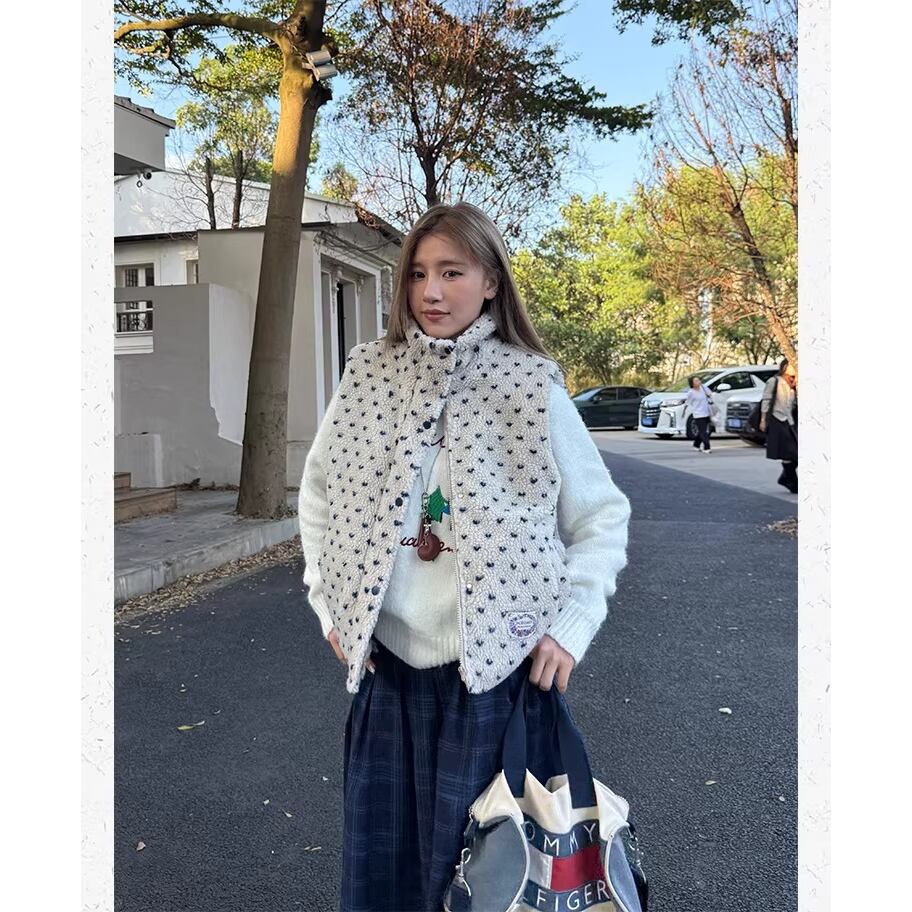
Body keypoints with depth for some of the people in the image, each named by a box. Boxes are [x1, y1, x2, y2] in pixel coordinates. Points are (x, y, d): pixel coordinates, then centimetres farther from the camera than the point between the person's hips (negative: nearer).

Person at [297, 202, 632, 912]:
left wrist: (570, 628, -6)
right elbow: (318, 496, 14)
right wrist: (329, 604, 8)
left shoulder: (533, 388, -5)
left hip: (500, 668, -2)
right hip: (386, 667, 3)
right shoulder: (368, 376, 3)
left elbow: (604, 518, 2)